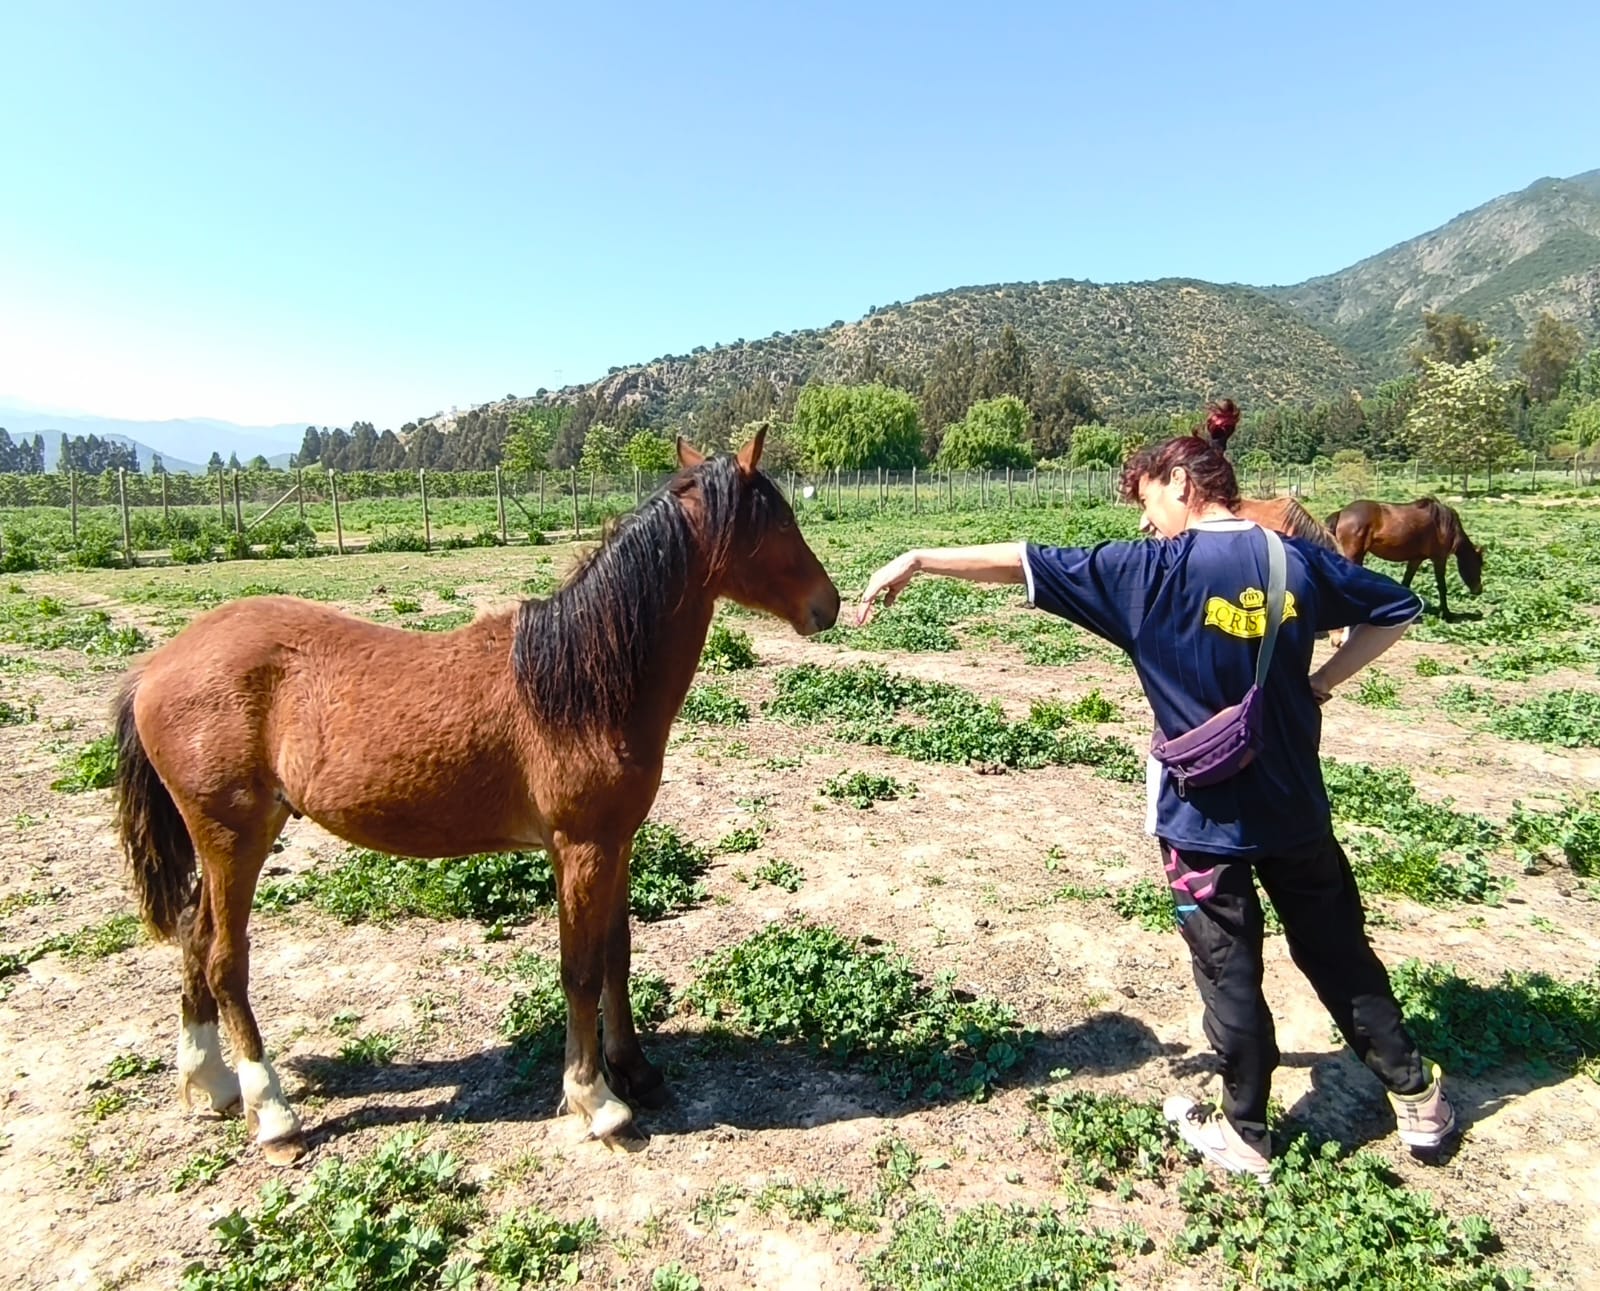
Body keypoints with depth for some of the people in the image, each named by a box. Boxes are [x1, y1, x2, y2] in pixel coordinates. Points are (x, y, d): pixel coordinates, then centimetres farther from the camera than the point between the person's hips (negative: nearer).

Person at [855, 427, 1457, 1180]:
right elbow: (1398, 611, 12)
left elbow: (1021, 563, -15)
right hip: (1296, 808, 5)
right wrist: (1317, 686, 8)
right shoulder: (1299, 560, -1)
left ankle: (1244, 1133, 28)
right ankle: (1416, 1096, 37)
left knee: (1230, 975, 11)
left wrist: (917, 561, -9)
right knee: (1340, 953, 22)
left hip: (1205, 819, -4)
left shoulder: (1154, 573, -15)